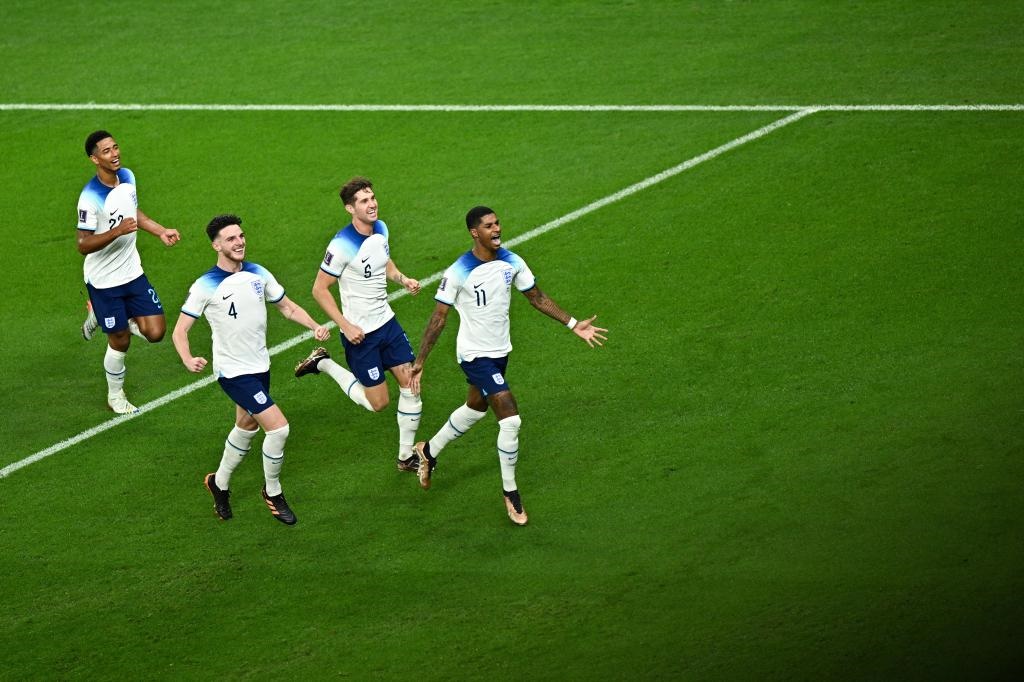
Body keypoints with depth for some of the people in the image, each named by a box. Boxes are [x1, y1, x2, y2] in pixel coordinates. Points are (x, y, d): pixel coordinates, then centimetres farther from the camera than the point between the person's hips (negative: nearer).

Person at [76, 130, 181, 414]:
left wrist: (161, 232, 8)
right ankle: (115, 395, 30)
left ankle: (99, 316, 26)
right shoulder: (91, 198, -25)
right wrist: (117, 231, -36)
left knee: (155, 332, 0)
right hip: (104, 281, -6)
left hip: (132, 272, 6)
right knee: (120, 342, 4)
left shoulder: (127, 177, -2)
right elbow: (84, 245, -24)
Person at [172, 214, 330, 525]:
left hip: (260, 366, 7)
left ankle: (219, 483, 45)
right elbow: (180, 330, -16)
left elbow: (288, 307, 11)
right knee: (278, 427, -14)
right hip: (234, 372, -7)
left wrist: (315, 326, -8)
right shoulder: (205, 286, -17)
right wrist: (188, 360, -35)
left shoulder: (258, 274, 0)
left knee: (246, 427, 22)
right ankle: (273, 493, 8)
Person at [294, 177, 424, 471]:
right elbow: (320, 289, -16)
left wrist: (402, 278, 0)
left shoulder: (381, 229, -1)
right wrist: (346, 326, -19)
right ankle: (323, 364, 21)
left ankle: (406, 457, 17)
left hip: (386, 321, 7)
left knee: (411, 384, 3)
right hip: (360, 332, -7)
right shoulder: (343, 245, -24)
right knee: (378, 402, 1)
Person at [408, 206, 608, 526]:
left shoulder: (511, 262, -6)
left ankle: (428, 452, 51)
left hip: (500, 352, 7)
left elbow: (537, 297, 6)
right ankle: (510, 493, 2)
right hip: (475, 355, -7)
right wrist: (420, 361, -15)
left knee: (476, 408, 26)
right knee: (510, 419, -15)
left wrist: (574, 325, 0)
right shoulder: (458, 272, -22)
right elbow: (438, 318, -15)